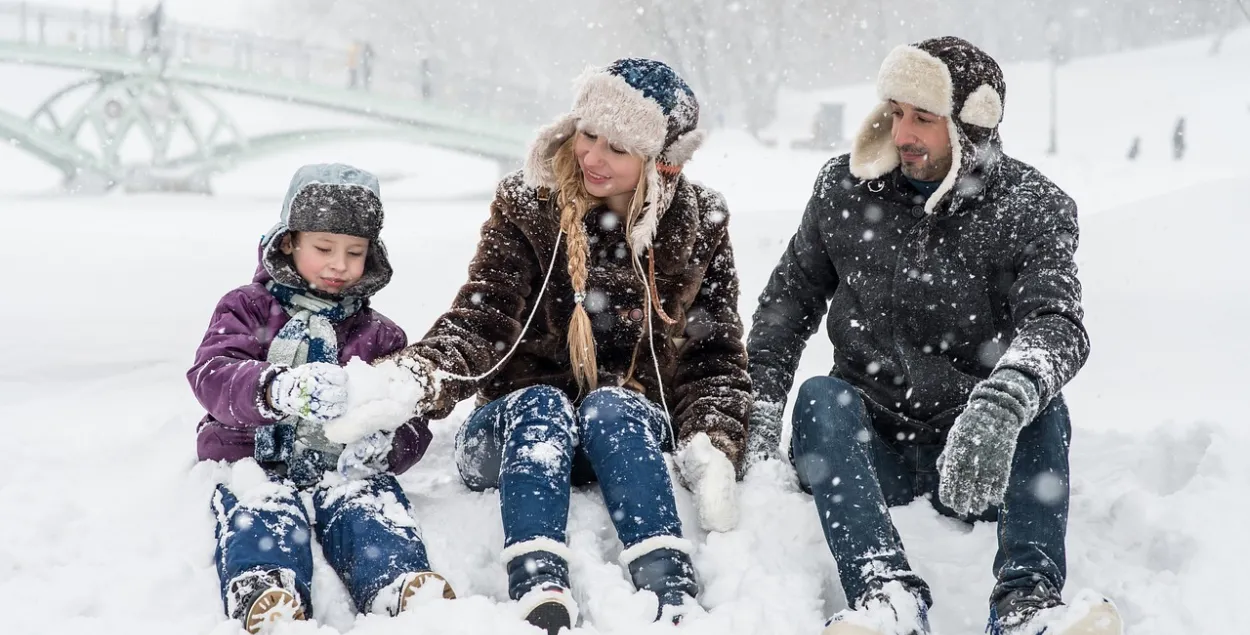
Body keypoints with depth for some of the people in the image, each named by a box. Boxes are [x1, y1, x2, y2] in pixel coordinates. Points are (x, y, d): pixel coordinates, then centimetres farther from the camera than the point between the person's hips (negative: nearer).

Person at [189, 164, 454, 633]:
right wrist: (277, 389, -33)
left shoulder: (380, 336, 21)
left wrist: (386, 445, -16)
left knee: (373, 502, -32)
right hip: (256, 462, -1)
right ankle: (263, 594, -64)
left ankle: (402, 588, -60)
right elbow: (211, 375, -8)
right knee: (263, 508, -35)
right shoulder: (247, 309, 14)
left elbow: (412, 423, 13)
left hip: (343, 466, 1)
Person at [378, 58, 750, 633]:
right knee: (541, 405, -33)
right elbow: (480, 322, -13)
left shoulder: (698, 228, 1)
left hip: (632, 433, 1)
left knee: (610, 405, -32)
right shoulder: (526, 208, -3)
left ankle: (670, 588, -50)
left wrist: (711, 446, -16)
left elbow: (714, 354, 2)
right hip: (519, 429, 0)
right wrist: (420, 376, -34)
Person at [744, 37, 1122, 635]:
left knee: (1040, 405, -30)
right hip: (869, 447, 1)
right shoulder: (845, 189, 4)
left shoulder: (1031, 210, -6)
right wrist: (762, 398, -4)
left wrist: (1001, 405, -46)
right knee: (820, 397, -29)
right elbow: (792, 294, 12)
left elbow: (1056, 322, -24)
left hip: (976, 455, -1)